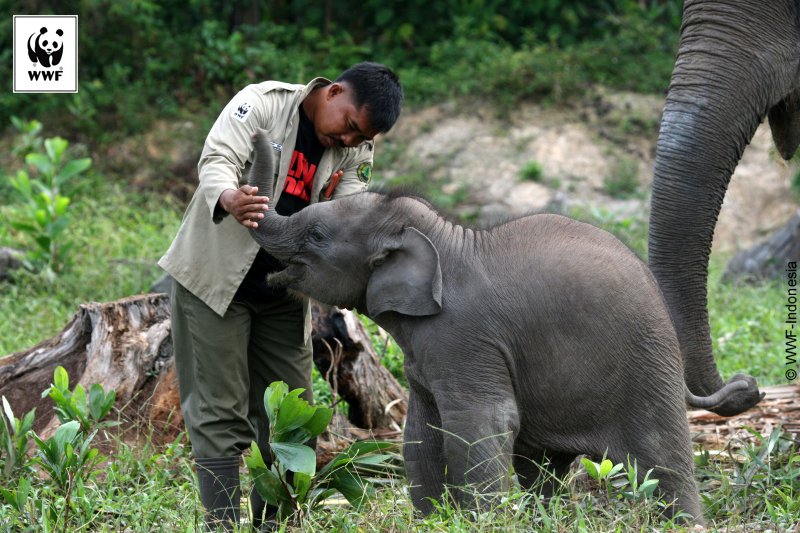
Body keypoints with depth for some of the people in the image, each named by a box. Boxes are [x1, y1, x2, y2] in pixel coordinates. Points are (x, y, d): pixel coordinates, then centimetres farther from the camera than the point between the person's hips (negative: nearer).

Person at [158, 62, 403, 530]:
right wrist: (230, 199, -46)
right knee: (221, 414, -7)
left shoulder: (358, 153, 3)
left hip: (284, 293, 6)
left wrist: (333, 207, -28)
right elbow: (217, 159, -24)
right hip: (216, 279, -5)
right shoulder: (263, 103, -12)